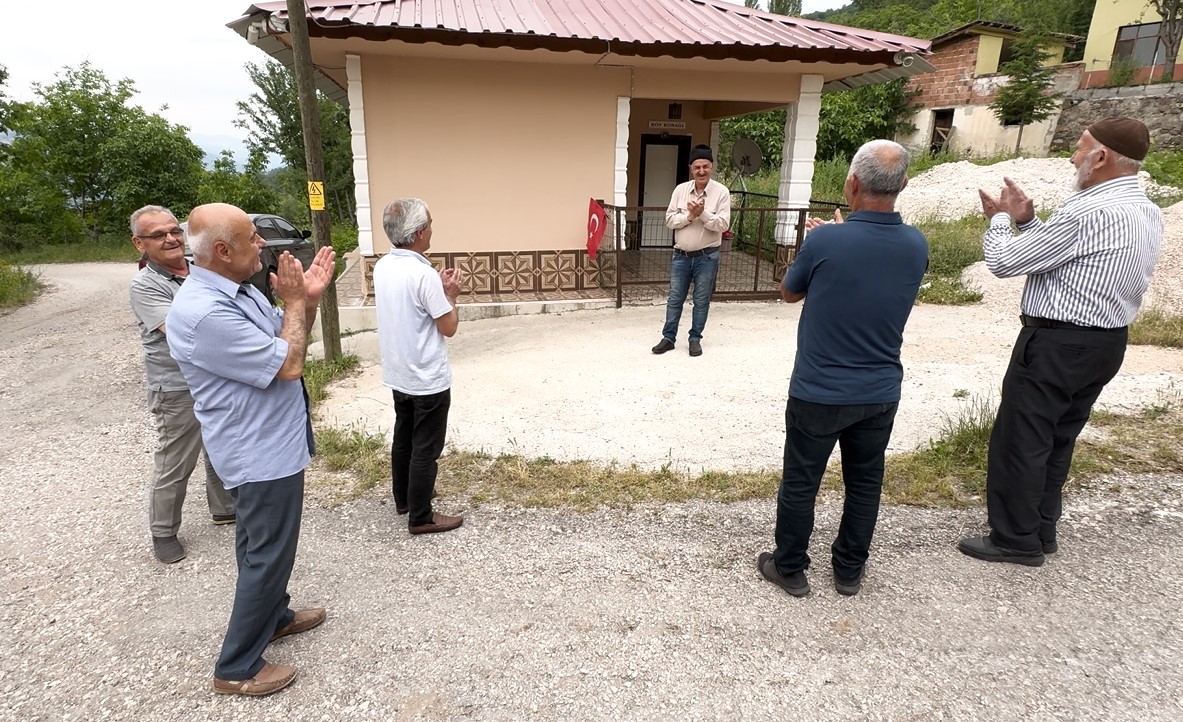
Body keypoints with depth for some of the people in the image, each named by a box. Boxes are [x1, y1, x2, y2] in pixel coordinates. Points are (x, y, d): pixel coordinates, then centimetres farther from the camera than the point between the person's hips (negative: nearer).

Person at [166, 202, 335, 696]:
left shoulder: (240, 289, 2)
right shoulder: (203, 313, -29)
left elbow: (288, 338, 11)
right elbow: (289, 364, -27)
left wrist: (308, 298, -5)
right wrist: (294, 301, -15)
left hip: (269, 442, 10)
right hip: (262, 453, -10)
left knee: (266, 544, 25)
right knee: (267, 553, 4)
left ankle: (275, 616, 45)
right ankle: (237, 669, 20)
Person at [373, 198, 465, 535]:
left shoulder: (382, 267, 1)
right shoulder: (423, 274, -24)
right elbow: (448, 327, -18)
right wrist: (450, 294, -3)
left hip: (398, 374, 9)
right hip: (428, 379, -8)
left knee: (403, 437, 21)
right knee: (425, 448, 3)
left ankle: (403, 497, 37)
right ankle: (421, 517, 14)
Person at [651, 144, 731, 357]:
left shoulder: (721, 192, -7)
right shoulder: (680, 190, 1)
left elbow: (722, 224, -14)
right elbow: (669, 220, -3)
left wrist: (703, 213, -25)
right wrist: (689, 216, -18)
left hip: (707, 257, -2)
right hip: (681, 256, 3)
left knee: (701, 301, 8)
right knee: (674, 299, 10)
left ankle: (695, 339, 22)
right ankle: (668, 338, 21)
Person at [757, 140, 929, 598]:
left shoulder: (824, 241, -19)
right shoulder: (917, 246, -5)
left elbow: (789, 293, 0)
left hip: (818, 392, -4)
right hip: (880, 393, 5)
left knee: (800, 483, 12)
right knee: (864, 483, 19)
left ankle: (789, 569, 27)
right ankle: (849, 571, 34)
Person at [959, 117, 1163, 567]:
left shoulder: (1089, 213, -22)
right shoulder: (1146, 213, 11)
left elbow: (1003, 261, -16)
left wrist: (999, 218, 2)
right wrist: (1027, 220, 9)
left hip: (1057, 343, -10)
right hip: (1106, 342, 10)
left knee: (1019, 441, 1)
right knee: (1056, 440, 18)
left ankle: (1016, 540, 12)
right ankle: (1041, 531, 29)